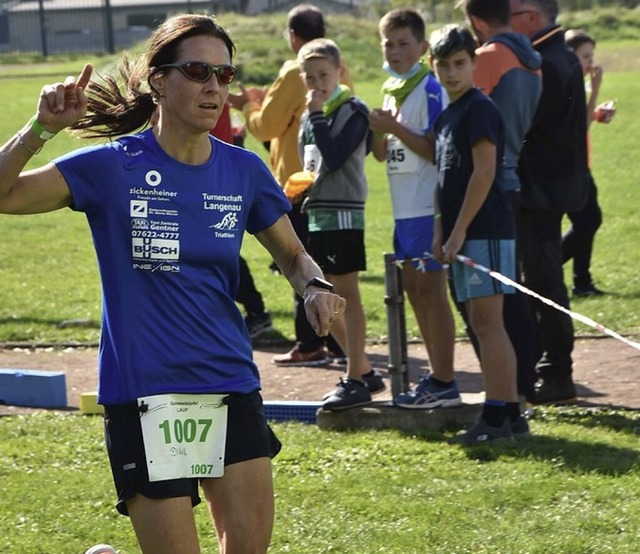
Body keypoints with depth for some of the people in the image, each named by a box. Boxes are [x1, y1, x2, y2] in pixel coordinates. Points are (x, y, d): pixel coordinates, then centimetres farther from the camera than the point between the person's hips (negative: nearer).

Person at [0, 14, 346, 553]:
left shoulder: (244, 170, 4)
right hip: (143, 395, -4)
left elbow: (292, 254, 18)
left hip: (232, 387, 4)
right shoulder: (114, 166, -6)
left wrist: (314, 288, -3)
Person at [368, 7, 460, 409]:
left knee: (431, 290, -7)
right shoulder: (393, 90, 14)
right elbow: (382, 154, 16)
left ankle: (445, 384, -3)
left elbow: (436, 149, -18)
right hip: (405, 208, 9)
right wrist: (378, 130, -4)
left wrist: (395, 128, -21)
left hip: (428, 207, -9)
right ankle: (437, 375, 19)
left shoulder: (430, 89, -12)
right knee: (415, 289, 12)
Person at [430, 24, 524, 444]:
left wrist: (459, 231, -18)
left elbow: (483, 173, -17)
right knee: (484, 323, 10)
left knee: (487, 321, -10)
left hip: (486, 231, -9)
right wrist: (440, 231, 12)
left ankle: (496, 417, -10)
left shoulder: (479, 109, -10)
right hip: (463, 234, 9)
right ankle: (510, 412, 13)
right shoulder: (447, 116, 17)